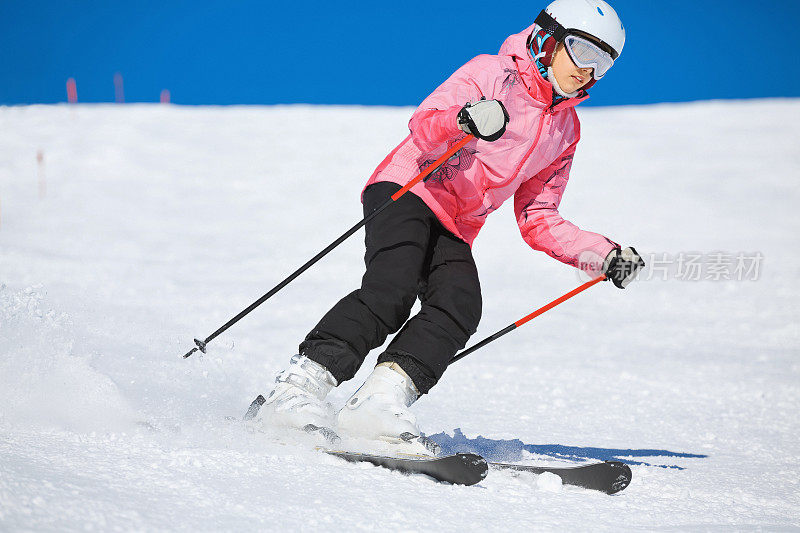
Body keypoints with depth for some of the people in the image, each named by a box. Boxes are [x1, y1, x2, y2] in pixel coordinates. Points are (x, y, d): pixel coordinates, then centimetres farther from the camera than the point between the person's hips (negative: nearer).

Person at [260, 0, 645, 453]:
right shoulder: (492, 74, -2)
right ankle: (299, 387, -28)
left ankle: (380, 402, -35)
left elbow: (538, 221, 19)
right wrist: (464, 120, -38)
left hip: (455, 231, 6)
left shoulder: (565, 130, 17)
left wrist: (605, 256, 8)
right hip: (407, 191, -6)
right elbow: (423, 127, -16)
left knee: (460, 309, -23)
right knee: (391, 293, -29)